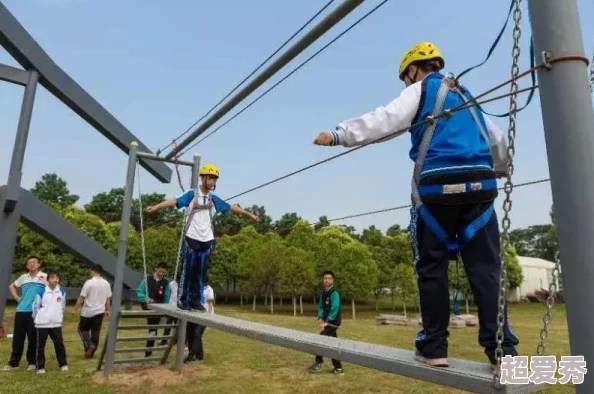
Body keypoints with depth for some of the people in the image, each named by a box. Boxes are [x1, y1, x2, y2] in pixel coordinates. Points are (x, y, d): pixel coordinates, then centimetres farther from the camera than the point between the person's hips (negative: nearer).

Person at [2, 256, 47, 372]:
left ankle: (32, 362, 13)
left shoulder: (45, 277, -4)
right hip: (21, 311, 4)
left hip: (35, 312, -4)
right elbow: (11, 286, 26)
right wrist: (17, 298, 12)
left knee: (33, 338, 2)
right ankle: (13, 362, 19)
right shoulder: (23, 277, 11)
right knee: (17, 338, 8)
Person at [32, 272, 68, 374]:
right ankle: (40, 367, 18)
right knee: (41, 345, 6)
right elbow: (36, 306, 1)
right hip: (42, 323, -2)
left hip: (56, 323, 2)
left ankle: (63, 364, 14)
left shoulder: (62, 292, 2)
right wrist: (38, 317, 10)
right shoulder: (41, 292, -9)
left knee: (59, 343, 4)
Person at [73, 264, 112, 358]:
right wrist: (107, 310, 20)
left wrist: (75, 309, -1)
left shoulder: (89, 282, -12)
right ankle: (91, 352, 15)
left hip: (88, 311, -4)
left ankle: (89, 346, -4)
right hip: (100, 311, 4)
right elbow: (108, 299, 9)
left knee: (83, 329, 13)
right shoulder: (106, 283, 3)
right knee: (96, 332, 10)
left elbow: (81, 298, -11)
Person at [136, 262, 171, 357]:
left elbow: (166, 298, 4)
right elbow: (139, 291, -3)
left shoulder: (165, 282, 0)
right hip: (147, 306, -1)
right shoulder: (147, 279, -2)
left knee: (153, 328, 4)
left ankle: (148, 351, 15)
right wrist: (146, 299, -21)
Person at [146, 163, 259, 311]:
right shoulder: (192, 194, -5)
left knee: (201, 271, 6)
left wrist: (249, 214, 20)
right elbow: (175, 201, -18)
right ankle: (183, 300, 10)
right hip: (192, 238, -4)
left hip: (207, 239, 4)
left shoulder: (214, 199, 8)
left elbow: (231, 207, 15)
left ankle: (196, 300, 15)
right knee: (189, 269, -2)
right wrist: (156, 206, -32)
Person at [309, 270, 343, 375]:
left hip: (333, 322, -8)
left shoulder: (334, 293, -16)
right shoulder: (323, 292, 8)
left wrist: (327, 322, -21)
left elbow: (335, 309, -21)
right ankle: (338, 368, 17)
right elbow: (321, 306, 10)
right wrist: (320, 318, -6)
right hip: (327, 321, 8)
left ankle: (318, 362, -1)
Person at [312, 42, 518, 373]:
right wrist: (499, 169, 53)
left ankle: (434, 346, 7)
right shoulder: (464, 95, 27)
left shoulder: (421, 90, 9)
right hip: (479, 185, 6)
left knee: (432, 268, 2)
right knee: (486, 268, 2)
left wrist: (338, 135, -10)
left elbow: (385, 120, -9)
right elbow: (498, 140, 35)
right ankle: (503, 350, -1)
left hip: (437, 187, -5)